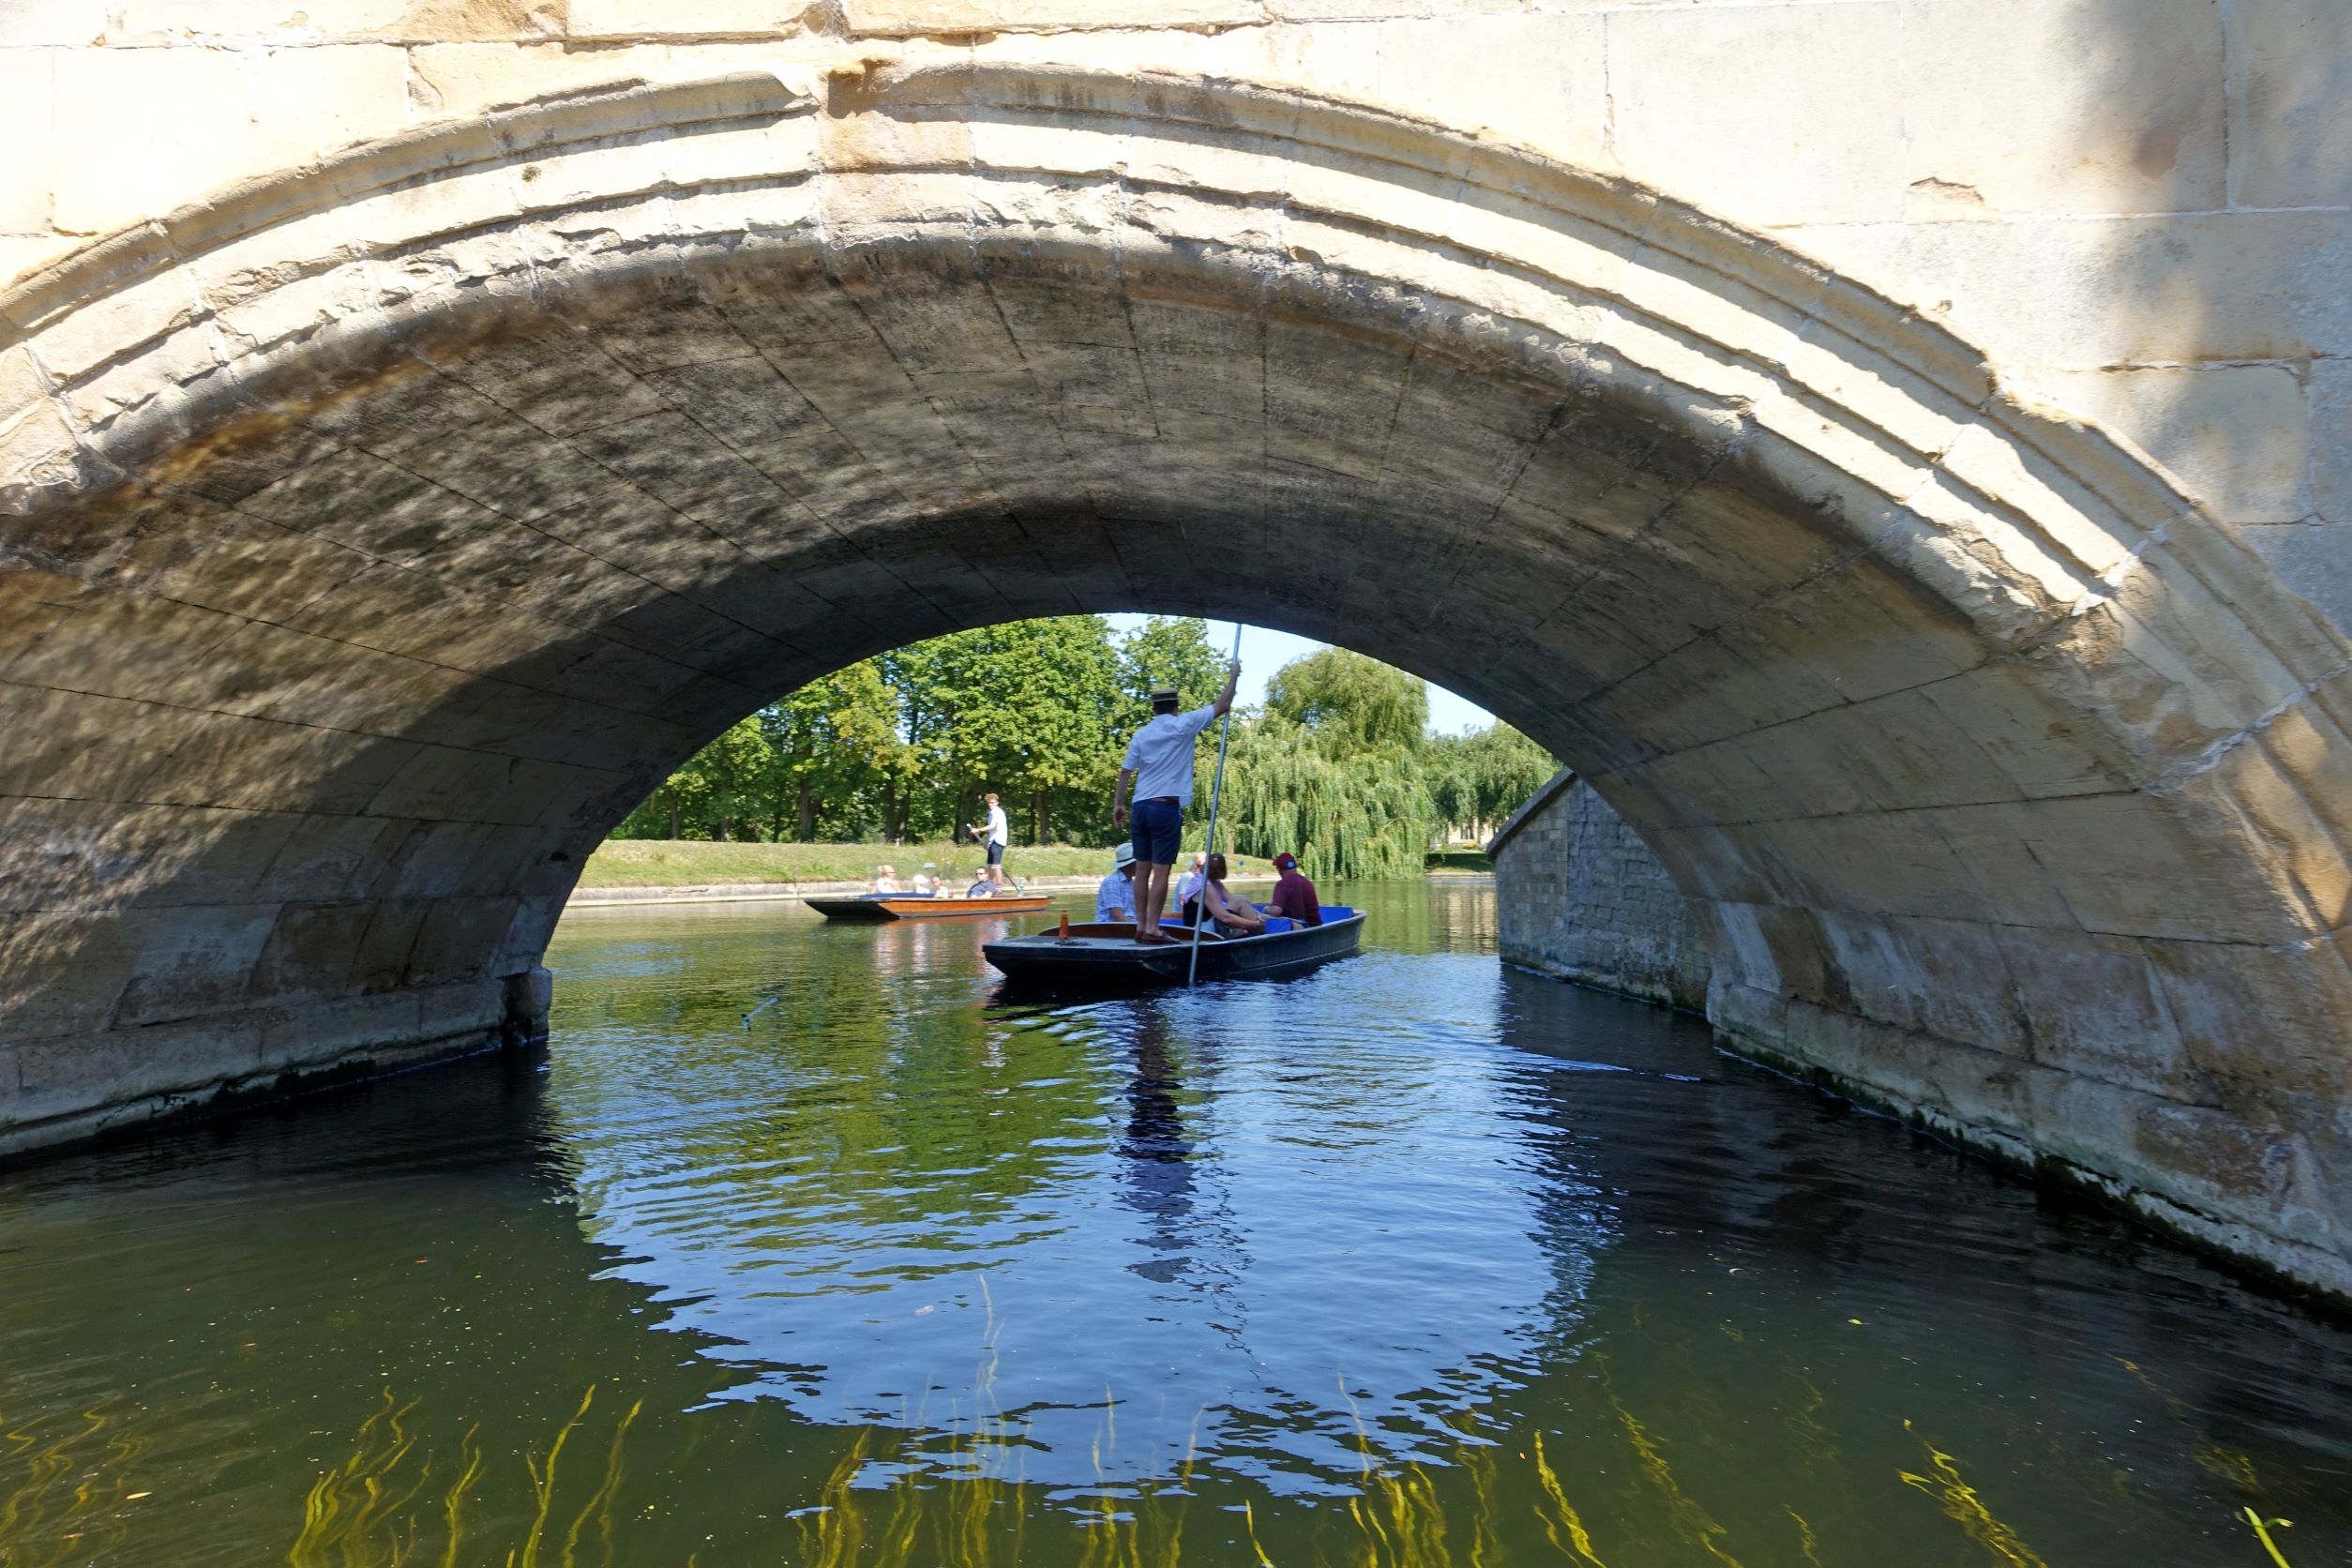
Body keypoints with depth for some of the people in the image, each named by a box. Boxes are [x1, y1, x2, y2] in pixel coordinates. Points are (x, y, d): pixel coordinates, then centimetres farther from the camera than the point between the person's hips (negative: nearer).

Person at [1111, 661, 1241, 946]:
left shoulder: (1141, 734, 10)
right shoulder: (1183, 725, -2)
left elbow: (1125, 772, 6)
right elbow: (1222, 706, 1)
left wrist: (1118, 804, 11)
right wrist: (1234, 676, 12)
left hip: (1142, 806, 5)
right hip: (1167, 807, -5)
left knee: (1143, 869, 9)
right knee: (1161, 871, -5)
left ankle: (1141, 926, 10)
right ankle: (1152, 928, -8)